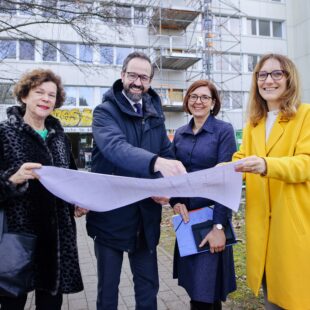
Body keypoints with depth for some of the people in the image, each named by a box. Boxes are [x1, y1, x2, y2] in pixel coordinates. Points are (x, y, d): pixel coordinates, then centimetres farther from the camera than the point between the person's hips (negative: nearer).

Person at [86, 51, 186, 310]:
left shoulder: (155, 113, 8)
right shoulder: (105, 111, -9)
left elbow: (167, 152, 9)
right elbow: (115, 147, -30)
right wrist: (156, 162, -48)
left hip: (146, 215, 4)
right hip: (110, 212, -4)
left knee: (148, 287, 17)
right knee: (108, 289, 12)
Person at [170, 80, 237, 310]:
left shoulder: (224, 130, -7)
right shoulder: (180, 133, 8)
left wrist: (219, 226, -19)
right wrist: (175, 201, -10)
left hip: (211, 213, -5)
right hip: (186, 214, 5)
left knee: (205, 287, 2)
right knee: (191, 279, 16)